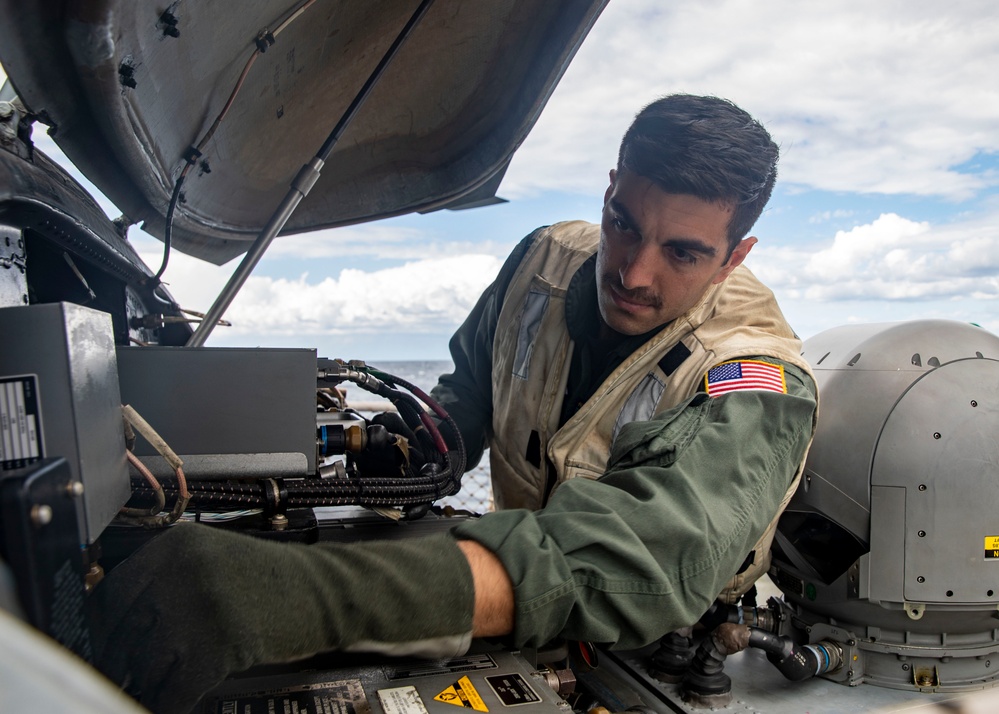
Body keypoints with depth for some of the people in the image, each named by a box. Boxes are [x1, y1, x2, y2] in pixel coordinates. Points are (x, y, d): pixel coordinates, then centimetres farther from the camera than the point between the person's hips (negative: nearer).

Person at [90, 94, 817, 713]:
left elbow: (651, 557, -46)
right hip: (525, 627, 4)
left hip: (664, 648, -3)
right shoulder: (547, 261, -8)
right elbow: (471, 382, 10)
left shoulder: (755, 387, -27)